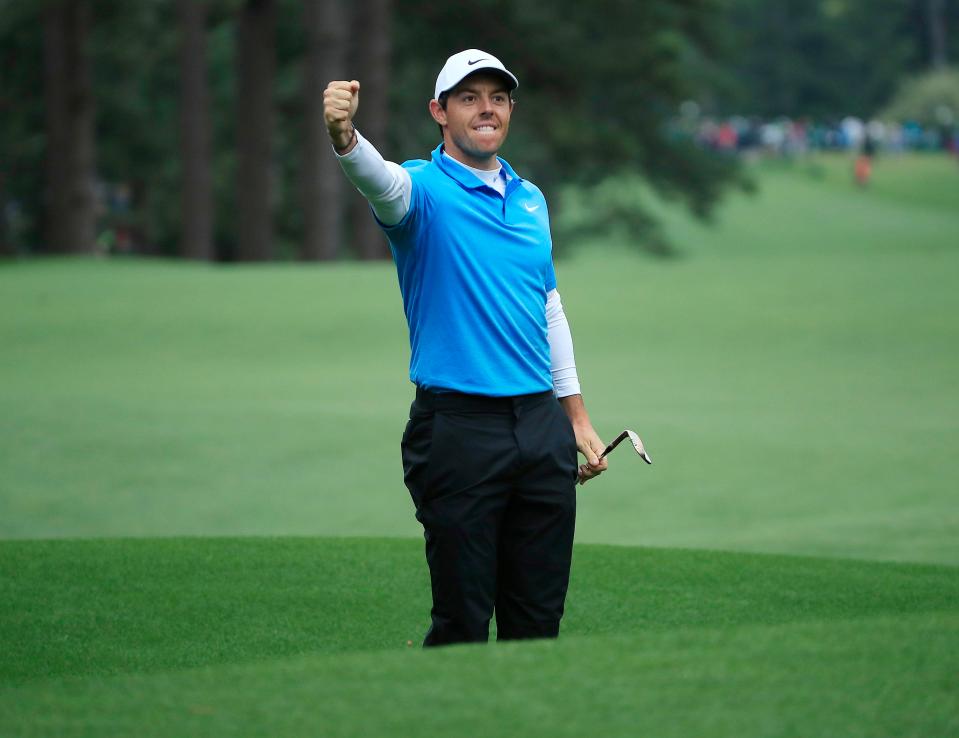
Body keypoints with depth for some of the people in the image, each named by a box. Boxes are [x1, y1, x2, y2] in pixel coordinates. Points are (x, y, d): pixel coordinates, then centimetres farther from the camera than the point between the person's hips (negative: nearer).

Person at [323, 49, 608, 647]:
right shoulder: (425, 188, -4)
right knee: (463, 620, -4)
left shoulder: (531, 199, 15)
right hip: (460, 430, -5)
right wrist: (346, 138, -52)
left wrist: (577, 416, 18)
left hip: (542, 424, 5)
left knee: (539, 620, 7)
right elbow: (382, 181, -29)